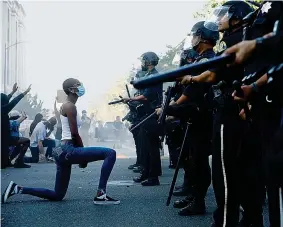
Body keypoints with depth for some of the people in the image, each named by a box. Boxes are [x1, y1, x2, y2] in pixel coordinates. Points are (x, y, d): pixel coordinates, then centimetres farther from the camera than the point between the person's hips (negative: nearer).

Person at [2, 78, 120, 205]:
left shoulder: (66, 106, 21)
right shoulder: (70, 106, -9)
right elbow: (74, 134, -13)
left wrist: (82, 155, 16)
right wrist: (84, 156, -2)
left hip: (63, 151, 10)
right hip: (69, 150, -10)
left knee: (57, 195, 17)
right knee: (110, 153, -17)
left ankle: (18, 189, 17)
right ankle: (101, 195, -17)